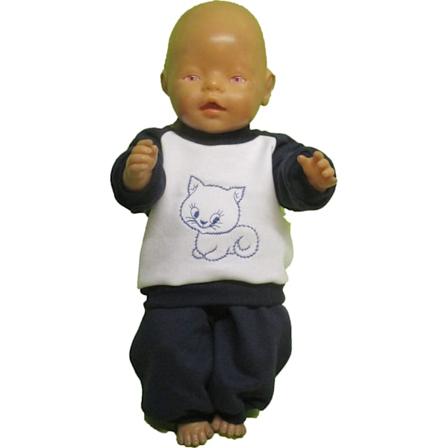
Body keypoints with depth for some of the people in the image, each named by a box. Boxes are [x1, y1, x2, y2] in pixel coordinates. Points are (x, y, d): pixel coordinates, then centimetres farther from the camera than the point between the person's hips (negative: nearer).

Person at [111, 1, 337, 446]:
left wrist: (316, 177, -35)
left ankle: (232, 408, 38)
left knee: (254, 354, 10)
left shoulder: (272, 151, -2)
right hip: (176, 292, -1)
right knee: (171, 350, 4)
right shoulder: (160, 145, -5)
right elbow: (136, 197, -16)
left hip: (254, 293, 1)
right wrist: (134, 176, -39)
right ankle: (185, 410, 32)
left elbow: (297, 188, -12)